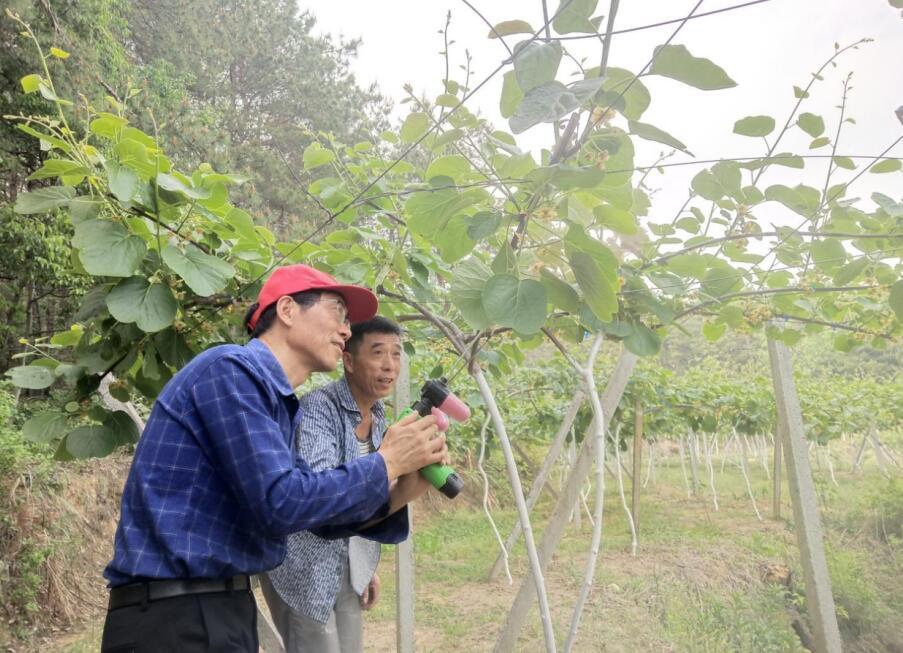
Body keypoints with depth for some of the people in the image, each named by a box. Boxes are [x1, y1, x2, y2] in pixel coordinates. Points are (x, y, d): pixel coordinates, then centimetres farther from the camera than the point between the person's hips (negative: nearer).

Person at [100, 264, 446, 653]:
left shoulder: (280, 403, 12)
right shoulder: (233, 368, -16)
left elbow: (318, 513, 14)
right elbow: (281, 505, -23)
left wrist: (401, 492, -2)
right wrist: (386, 463, -12)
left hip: (224, 608, 9)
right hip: (173, 617, -9)